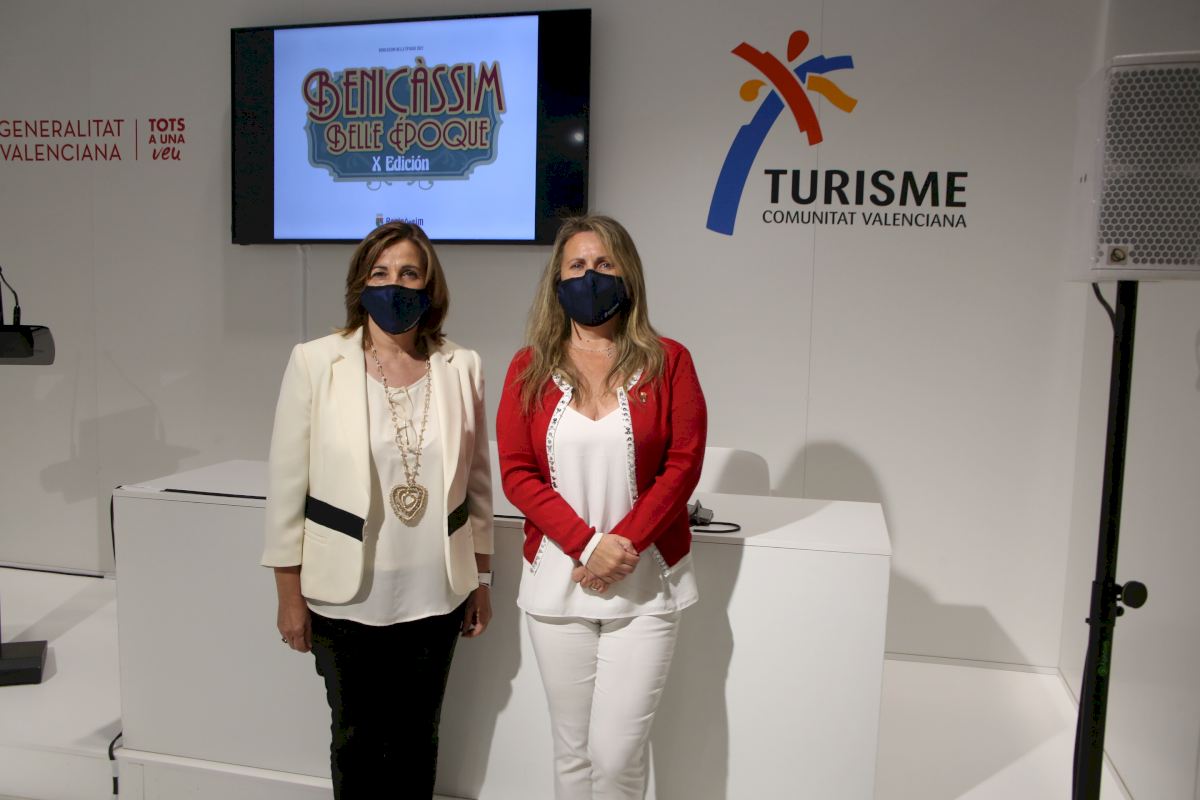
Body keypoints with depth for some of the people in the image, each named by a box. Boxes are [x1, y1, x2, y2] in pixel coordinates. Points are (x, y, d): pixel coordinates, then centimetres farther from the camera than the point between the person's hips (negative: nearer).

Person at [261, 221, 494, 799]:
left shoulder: (461, 368, -1)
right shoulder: (315, 363, -7)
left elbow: (477, 484, 5)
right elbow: (287, 485, -4)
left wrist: (481, 580, 8)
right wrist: (290, 594, -3)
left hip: (435, 596, 2)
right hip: (346, 599, -1)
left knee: (417, 739, 17)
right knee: (357, 741, 15)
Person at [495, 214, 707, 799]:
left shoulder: (667, 361, 0)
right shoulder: (530, 368, 3)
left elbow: (683, 464, -4)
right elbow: (516, 472, -1)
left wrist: (625, 543, -14)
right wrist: (586, 544, -12)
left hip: (645, 585, -1)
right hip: (557, 581, 2)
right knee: (572, 751, 12)